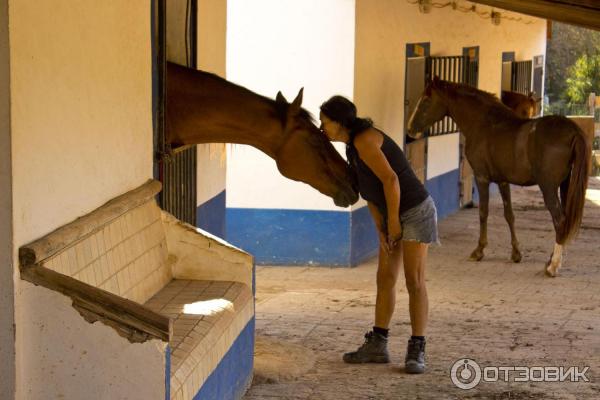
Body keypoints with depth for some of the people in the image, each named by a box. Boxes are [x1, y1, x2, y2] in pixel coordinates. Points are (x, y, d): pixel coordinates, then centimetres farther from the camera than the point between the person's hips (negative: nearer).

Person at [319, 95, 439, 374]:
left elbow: (390, 180, -27)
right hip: (395, 215, 10)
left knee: (414, 281, -11)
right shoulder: (352, 146, 10)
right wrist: (380, 230, 2)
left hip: (415, 210, -10)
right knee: (385, 279, 11)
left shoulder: (363, 140, -22)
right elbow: (369, 190, 11)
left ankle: (416, 352, -7)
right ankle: (377, 346, 17)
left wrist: (393, 223, -18)